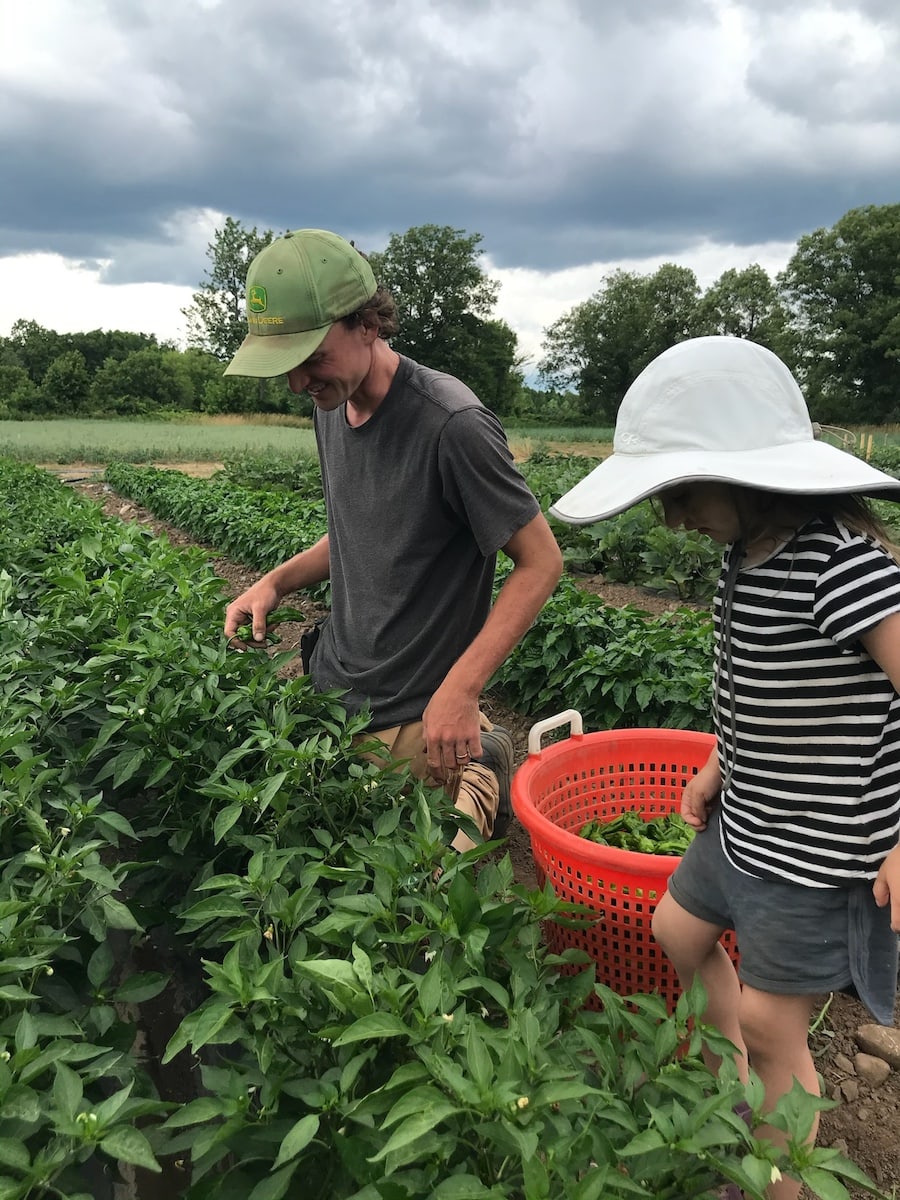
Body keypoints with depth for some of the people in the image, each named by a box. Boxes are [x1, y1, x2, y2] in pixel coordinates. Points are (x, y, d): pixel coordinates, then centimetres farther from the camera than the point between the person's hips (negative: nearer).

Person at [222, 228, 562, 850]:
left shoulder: (452, 424, -24)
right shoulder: (331, 404, 2)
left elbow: (541, 560, -18)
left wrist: (460, 689, -25)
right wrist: (277, 582, -1)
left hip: (409, 721, -7)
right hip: (330, 686, 7)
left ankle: (480, 769, 30)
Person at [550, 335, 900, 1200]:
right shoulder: (751, 553, -1)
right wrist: (718, 769, 15)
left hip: (819, 844, -9)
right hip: (746, 818, 9)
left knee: (771, 1019, 8)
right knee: (679, 932, 26)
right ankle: (735, 1079, 52)